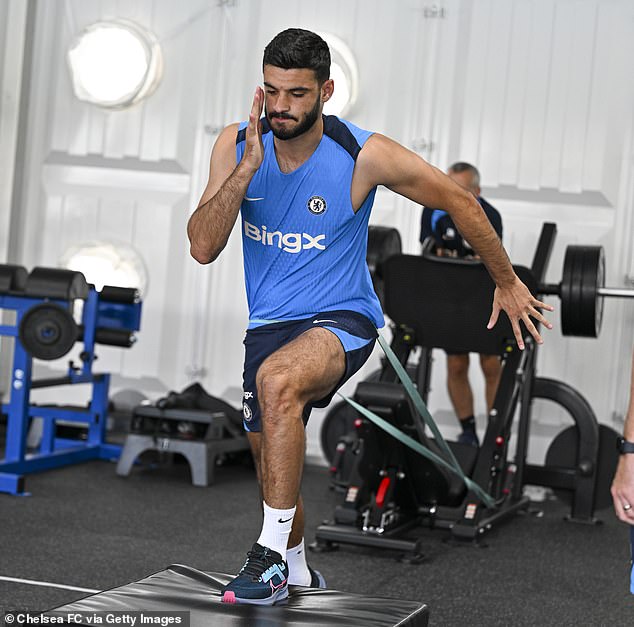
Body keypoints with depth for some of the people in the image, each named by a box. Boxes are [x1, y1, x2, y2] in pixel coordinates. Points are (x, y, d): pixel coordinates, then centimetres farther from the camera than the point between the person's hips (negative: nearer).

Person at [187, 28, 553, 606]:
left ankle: (272, 555, -28)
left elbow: (459, 202, -3)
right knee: (270, 456, 17)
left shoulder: (365, 156, -17)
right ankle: (296, 571, 45)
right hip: (269, 322, 5)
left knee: (277, 381, -36)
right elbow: (203, 248, -15)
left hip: (341, 319, -5)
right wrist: (247, 168, -27)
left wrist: (508, 283, 6)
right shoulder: (236, 145, -7)